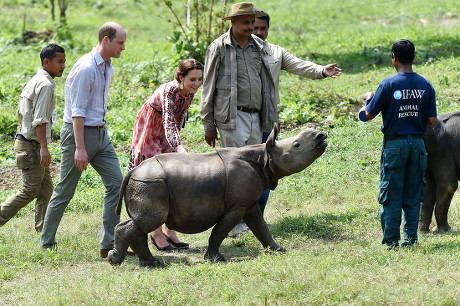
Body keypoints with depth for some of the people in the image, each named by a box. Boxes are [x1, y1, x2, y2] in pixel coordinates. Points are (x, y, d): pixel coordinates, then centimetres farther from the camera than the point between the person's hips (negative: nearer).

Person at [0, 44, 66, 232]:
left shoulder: (35, 81, 15)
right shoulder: (45, 84, -15)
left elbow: (22, 112, 20)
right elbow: (40, 119, -23)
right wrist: (44, 147, -26)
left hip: (24, 139, 10)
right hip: (31, 145, -10)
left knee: (45, 189, 9)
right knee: (30, 190, -8)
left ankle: (43, 231, 9)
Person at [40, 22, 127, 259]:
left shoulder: (106, 67, 11)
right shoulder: (86, 68, -18)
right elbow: (77, 111, -21)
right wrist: (80, 148, -23)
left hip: (100, 133, 9)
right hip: (78, 132, -9)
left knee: (116, 183, -3)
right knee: (65, 191, 0)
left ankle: (109, 244, -4)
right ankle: (47, 244, 12)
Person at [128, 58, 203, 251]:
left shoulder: (189, 93, -10)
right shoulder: (169, 92, -33)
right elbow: (169, 123, -46)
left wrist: (177, 144, 16)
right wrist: (180, 149, -60)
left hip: (168, 137, 7)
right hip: (149, 133, -7)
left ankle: (170, 231, 7)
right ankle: (156, 234, 2)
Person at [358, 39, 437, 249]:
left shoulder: (389, 84, -11)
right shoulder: (425, 85, 0)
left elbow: (369, 115, -6)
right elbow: (432, 121, 1)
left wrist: (369, 99, 14)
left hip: (394, 143, -3)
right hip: (417, 142, 3)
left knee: (391, 196, 2)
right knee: (413, 196, 11)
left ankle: (391, 242, 1)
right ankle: (411, 238, 10)